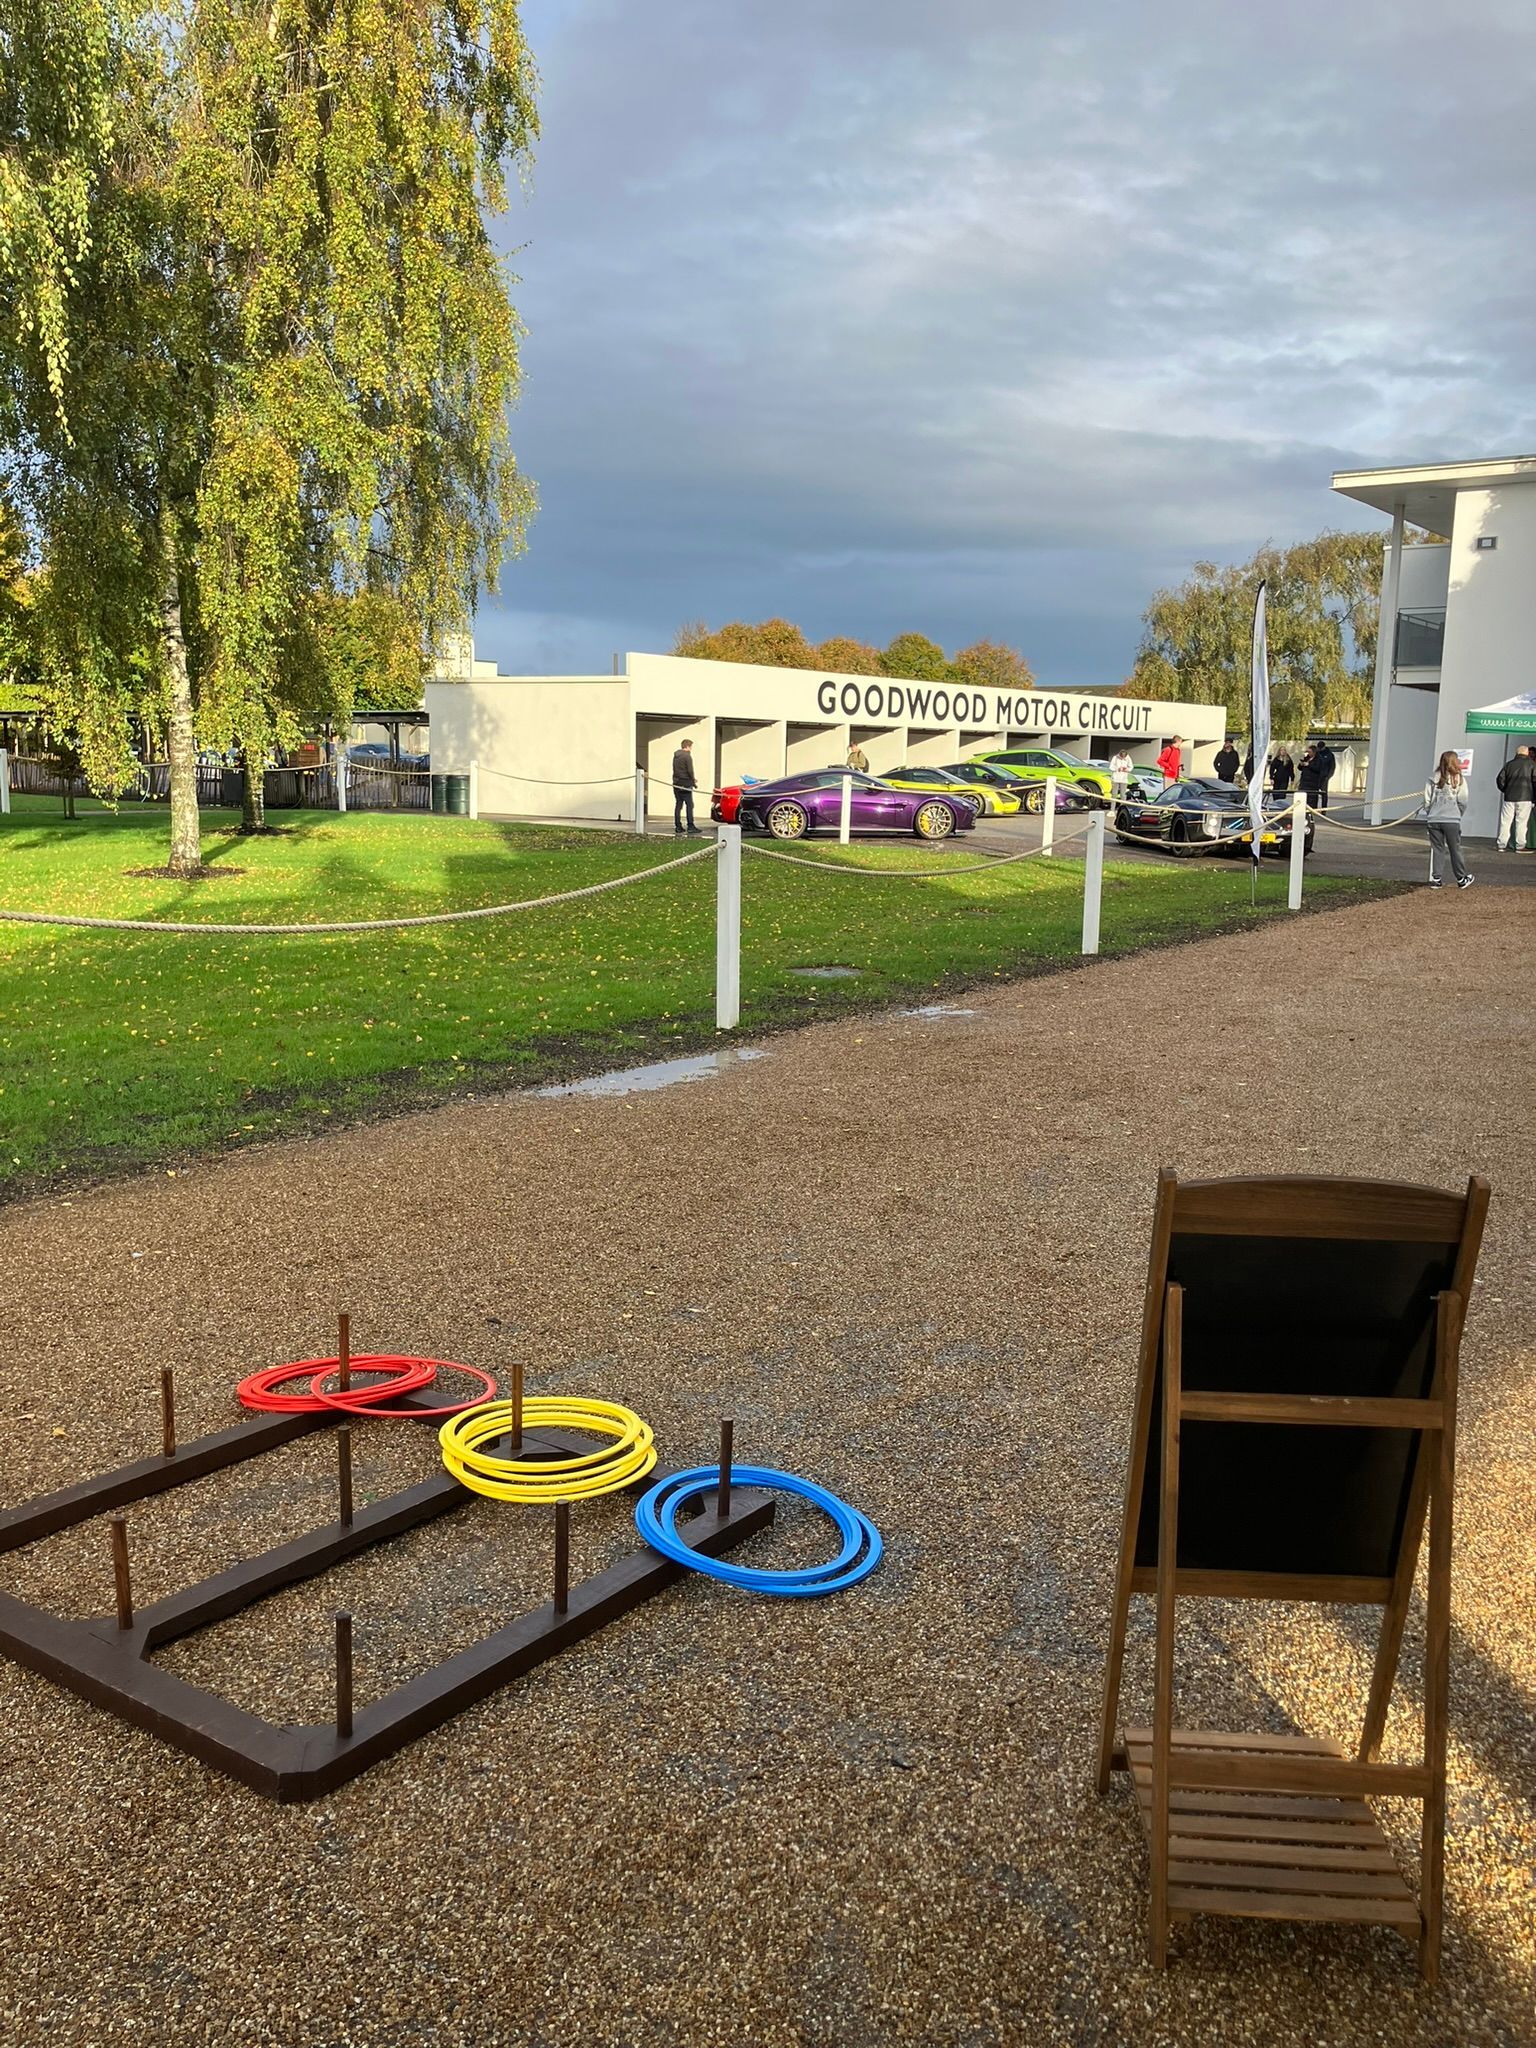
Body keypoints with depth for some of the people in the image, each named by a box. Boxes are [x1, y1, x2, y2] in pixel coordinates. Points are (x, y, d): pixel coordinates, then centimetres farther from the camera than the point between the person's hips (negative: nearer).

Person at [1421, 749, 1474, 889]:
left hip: (1434, 820, 2)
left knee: (1436, 850, 9)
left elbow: (1427, 800, -1)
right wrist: (1458, 815, 13)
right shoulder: (1459, 779, -5)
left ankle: (1435, 879, 7)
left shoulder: (1433, 779, -1)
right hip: (1452, 820, -2)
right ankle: (1462, 879, 18)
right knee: (1455, 850, 9)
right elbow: (1462, 802, -4)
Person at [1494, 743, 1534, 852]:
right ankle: (1520, 846, -1)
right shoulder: (1531, 764, 0)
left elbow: (1500, 779, 6)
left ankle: (1500, 845, 4)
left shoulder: (1509, 764, 8)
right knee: (1522, 822, 0)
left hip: (1509, 798, 2)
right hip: (1525, 798, -2)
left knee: (1505, 821, 6)